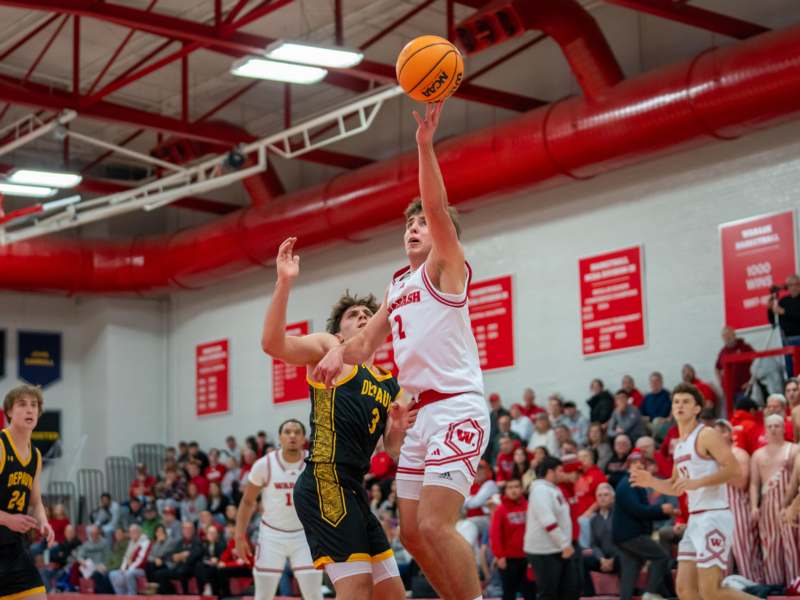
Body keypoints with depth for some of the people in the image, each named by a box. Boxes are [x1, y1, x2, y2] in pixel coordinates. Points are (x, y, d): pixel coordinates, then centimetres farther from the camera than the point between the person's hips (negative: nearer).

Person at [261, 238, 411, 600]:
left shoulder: (391, 386, 24)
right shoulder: (328, 348, 7)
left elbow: (393, 451, 22)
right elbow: (273, 344, -11)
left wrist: (398, 428, 0)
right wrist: (284, 282, -20)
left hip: (351, 489, 8)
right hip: (325, 482, -8)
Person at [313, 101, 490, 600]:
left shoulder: (446, 266, -1)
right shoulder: (398, 286, 21)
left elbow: (438, 209, -17)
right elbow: (369, 341, 23)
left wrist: (425, 145, -25)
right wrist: (341, 353, 2)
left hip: (457, 407, -9)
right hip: (421, 412, 9)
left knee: (435, 525, -19)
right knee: (413, 532, 9)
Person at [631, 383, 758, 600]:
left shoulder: (707, 435, -8)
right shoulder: (680, 444, 19)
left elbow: (733, 469, -19)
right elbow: (676, 487, 26)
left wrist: (697, 482, -26)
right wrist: (651, 481, 8)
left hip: (714, 516, -9)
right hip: (695, 520, 9)